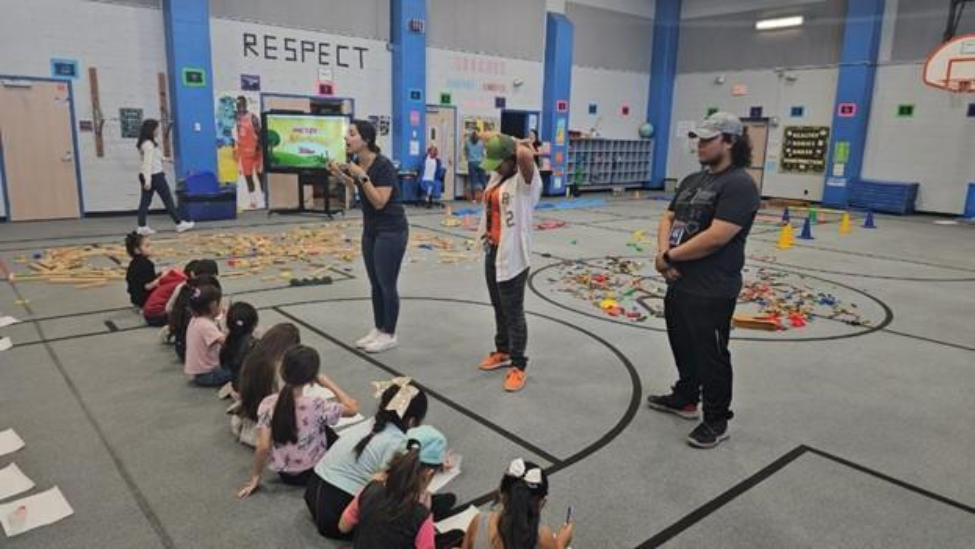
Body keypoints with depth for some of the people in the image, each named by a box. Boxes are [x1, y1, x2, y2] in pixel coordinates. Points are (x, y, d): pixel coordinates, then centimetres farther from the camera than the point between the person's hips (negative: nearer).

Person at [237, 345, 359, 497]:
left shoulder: (267, 404, -18)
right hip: (313, 472, -3)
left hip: (284, 474, 3)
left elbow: (263, 447, -17)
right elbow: (353, 408, -14)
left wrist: (255, 478, -2)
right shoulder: (317, 405, -27)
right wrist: (327, 382, -10)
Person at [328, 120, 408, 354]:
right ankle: (378, 330, 25)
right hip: (370, 230, 8)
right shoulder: (356, 162, 2)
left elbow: (379, 202, -24)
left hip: (391, 231, -8)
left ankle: (389, 335, 12)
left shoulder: (383, 165, -21)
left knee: (387, 284, 0)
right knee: (375, 284, 14)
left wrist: (362, 176, -27)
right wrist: (338, 173, 6)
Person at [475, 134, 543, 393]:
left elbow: (525, 154, -35)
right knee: (499, 308, 21)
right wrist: (494, 140, 11)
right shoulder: (498, 177, 10)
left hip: (512, 255, -8)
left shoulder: (526, 180, -15)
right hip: (492, 251, 9)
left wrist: (520, 145, -16)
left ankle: (518, 366, 12)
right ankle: (502, 352, 38)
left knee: (513, 313, 0)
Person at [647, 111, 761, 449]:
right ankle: (685, 398, 41)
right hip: (678, 283, 9)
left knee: (710, 356, 4)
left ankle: (716, 420, 20)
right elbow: (668, 219, 12)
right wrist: (663, 254, -9)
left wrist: (670, 257, -14)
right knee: (683, 346, 22)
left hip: (712, 291, -9)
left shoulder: (739, 184, -15)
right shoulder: (692, 181, 13)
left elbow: (716, 237, -24)